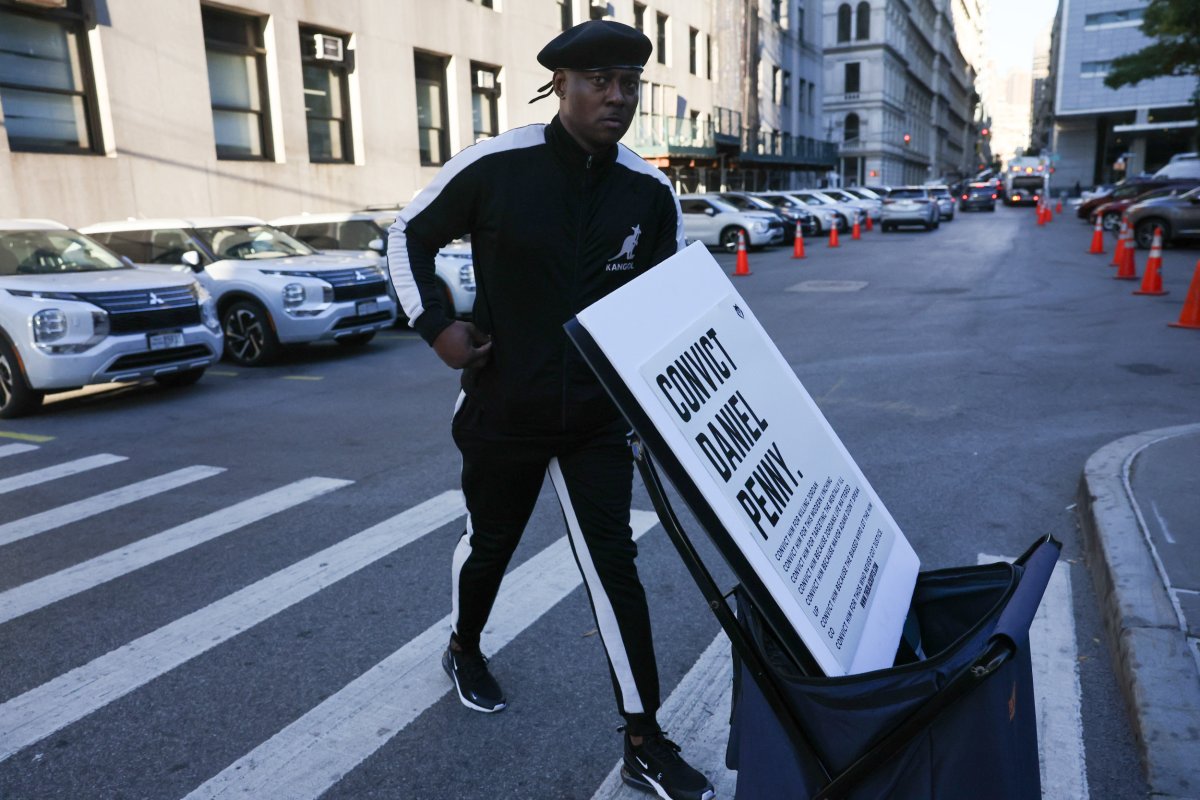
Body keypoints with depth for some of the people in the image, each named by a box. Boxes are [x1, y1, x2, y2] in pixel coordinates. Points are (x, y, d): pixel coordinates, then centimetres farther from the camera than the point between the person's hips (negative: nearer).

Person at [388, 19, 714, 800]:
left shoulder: (651, 193, -5)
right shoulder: (494, 166, -13)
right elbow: (408, 235, 1)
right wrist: (436, 325, -12)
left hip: (599, 414, 2)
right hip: (503, 407, -1)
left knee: (614, 565, 0)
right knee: (490, 543, 18)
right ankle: (465, 650, 50)